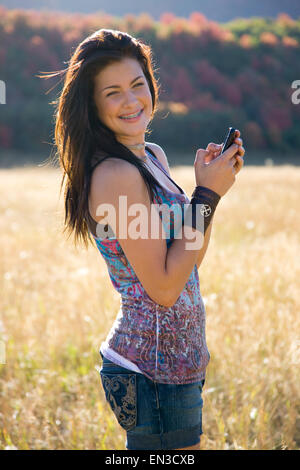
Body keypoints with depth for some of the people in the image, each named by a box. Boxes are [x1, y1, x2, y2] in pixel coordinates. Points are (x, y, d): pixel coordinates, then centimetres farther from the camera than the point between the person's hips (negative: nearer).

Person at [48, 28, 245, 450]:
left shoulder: (154, 157, 8)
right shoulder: (116, 175, -20)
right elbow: (164, 287, -21)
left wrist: (214, 185, 4)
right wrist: (207, 195, -17)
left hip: (178, 358, 9)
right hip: (154, 367, -9)